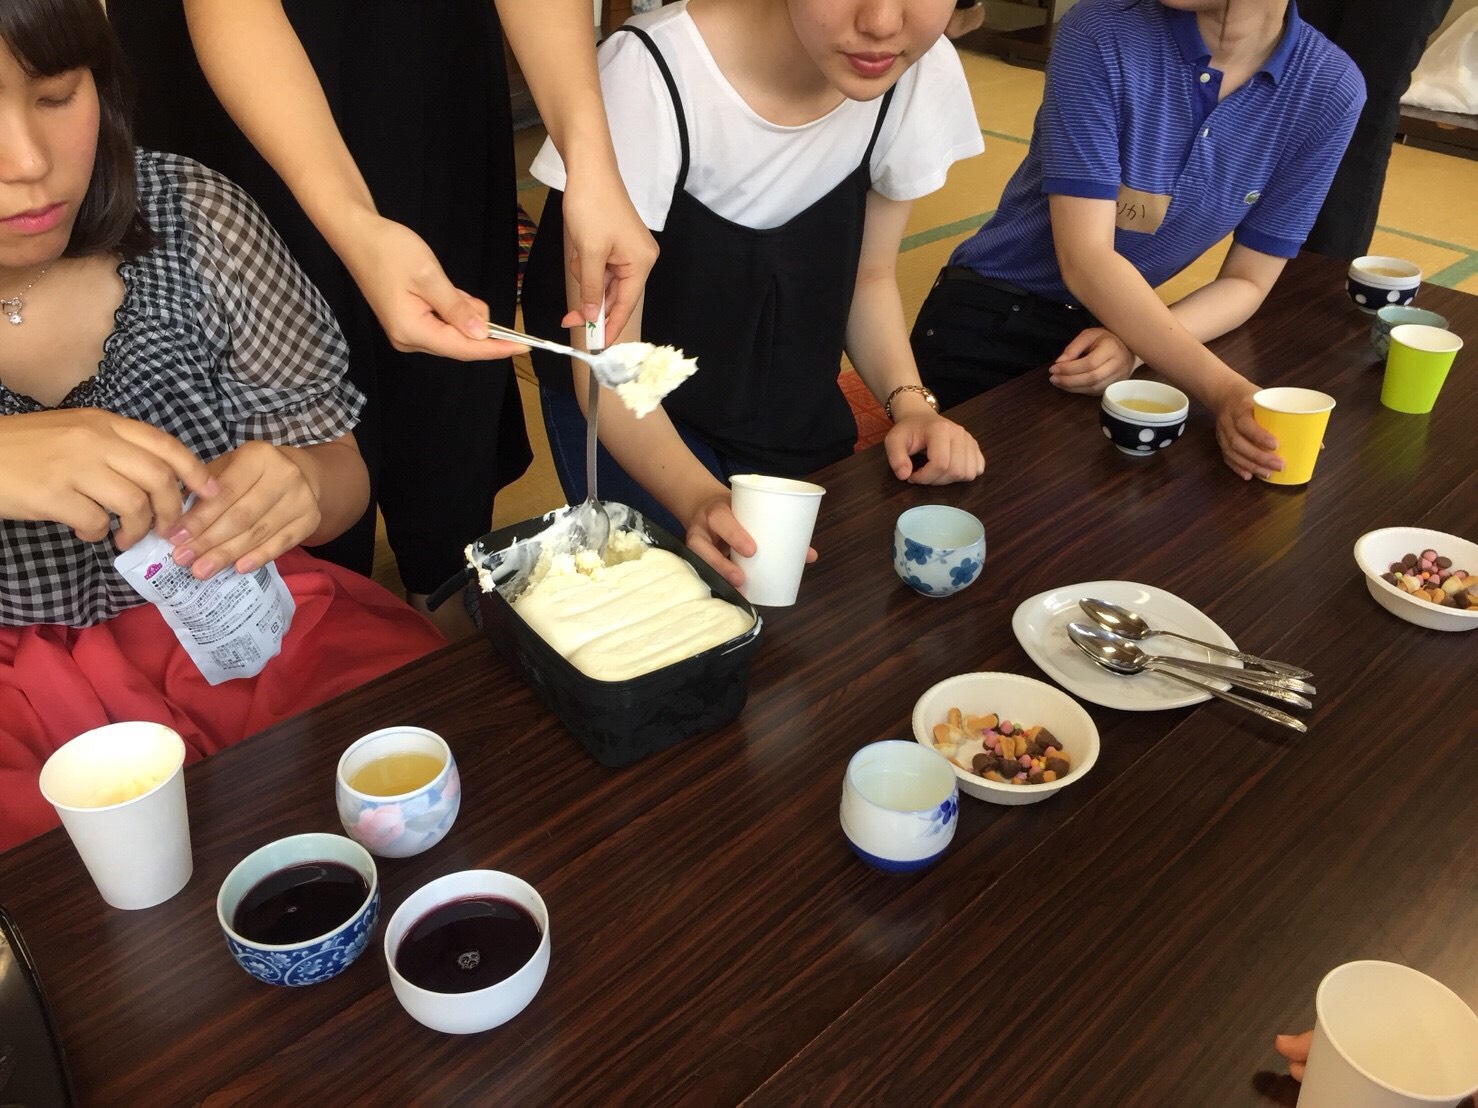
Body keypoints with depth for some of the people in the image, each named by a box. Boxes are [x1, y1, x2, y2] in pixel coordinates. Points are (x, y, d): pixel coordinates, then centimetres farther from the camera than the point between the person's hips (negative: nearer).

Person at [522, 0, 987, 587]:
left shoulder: (925, 73, -16)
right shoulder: (648, 75, -30)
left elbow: (869, 276, 0)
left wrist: (910, 403, -18)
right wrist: (701, 500, -45)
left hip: (793, 411, 4)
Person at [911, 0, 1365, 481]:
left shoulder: (1330, 91, -13)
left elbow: (1247, 282, -6)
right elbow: (1084, 259, -26)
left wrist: (1136, 342, -27)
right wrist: (1223, 389, -37)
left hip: (1115, 322, 2)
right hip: (989, 316, -2)